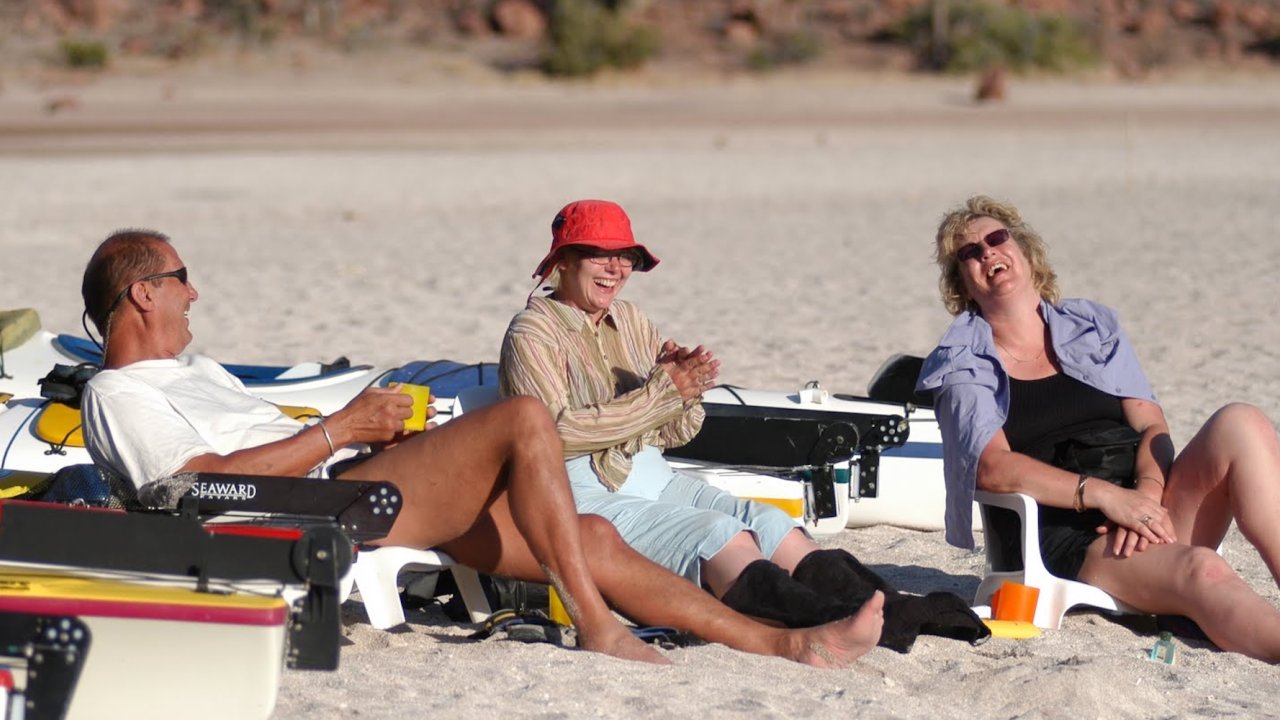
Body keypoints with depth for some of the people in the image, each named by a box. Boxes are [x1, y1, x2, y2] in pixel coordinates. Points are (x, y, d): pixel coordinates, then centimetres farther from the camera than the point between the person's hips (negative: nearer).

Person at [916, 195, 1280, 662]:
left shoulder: (1094, 326, 21)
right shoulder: (962, 365, 9)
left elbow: (1151, 426, 10)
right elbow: (991, 466, -8)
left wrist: (1147, 495, -13)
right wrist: (1102, 494, -21)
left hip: (1147, 504, 4)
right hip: (1069, 538, -4)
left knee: (1240, 423, -24)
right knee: (1201, 572, -33)